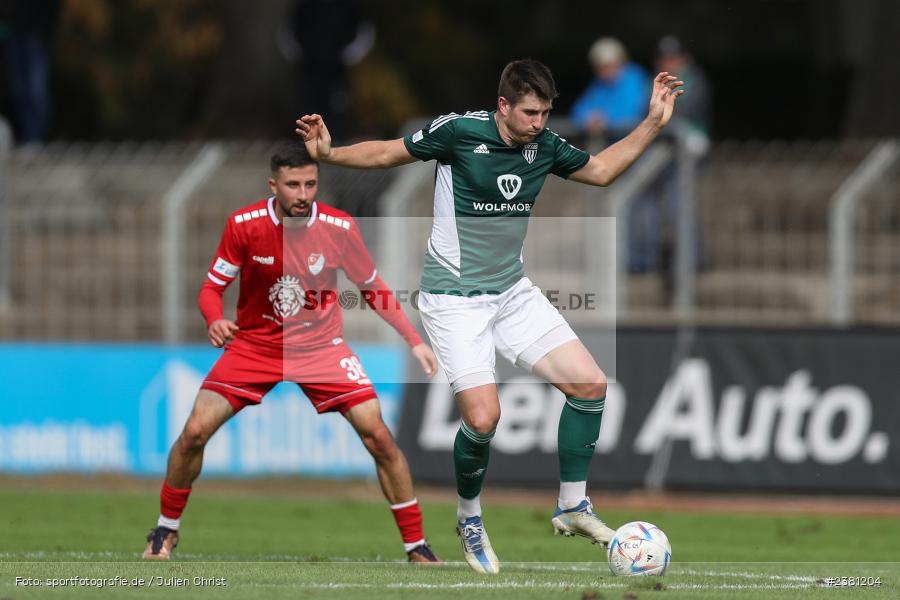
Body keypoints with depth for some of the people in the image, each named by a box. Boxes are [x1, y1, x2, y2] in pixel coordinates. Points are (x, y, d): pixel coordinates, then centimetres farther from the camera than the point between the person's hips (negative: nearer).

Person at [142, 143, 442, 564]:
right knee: (195, 431, -12)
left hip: (321, 347, 0)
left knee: (378, 436, -13)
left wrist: (414, 342, -5)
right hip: (254, 344, 0)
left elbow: (373, 289, 1)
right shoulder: (244, 225, -16)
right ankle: (166, 530, 12)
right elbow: (212, 287, -6)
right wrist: (214, 320, -28)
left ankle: (416, 546, 1)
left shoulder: (339, 228, -14)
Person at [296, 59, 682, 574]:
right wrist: (328, 153, -18)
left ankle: (572, 507, 13)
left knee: (590, 385, -5)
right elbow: (388, 153, -4)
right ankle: (470, 521, 10)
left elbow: (601, 170, 17)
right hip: (455, 298, -6)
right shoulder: (458, 131, -16)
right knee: (483, 418, -18)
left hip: (512, 293, 6)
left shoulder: (544, 145, -1)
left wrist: (653, 124, 9)